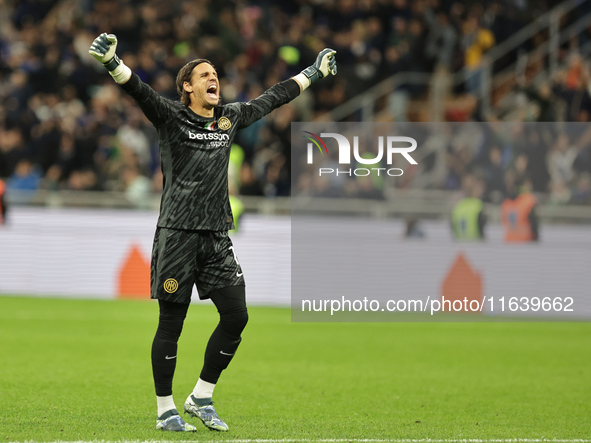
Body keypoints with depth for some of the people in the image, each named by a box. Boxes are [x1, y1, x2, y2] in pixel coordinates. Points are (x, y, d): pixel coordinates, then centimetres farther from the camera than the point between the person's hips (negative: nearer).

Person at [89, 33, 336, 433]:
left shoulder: (230, 118, 14)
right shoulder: (171, 117, -1)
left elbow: (275, 98, 26)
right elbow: (139, 91, -17)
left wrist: (315, 72, 35)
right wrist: (111, 62, -35)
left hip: (217, 236, 5)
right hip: (178, 234, -5)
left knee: (236, 316, -1)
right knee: (171, 323, -1)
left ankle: (202, 397, 15)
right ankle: (166, 411, 7)